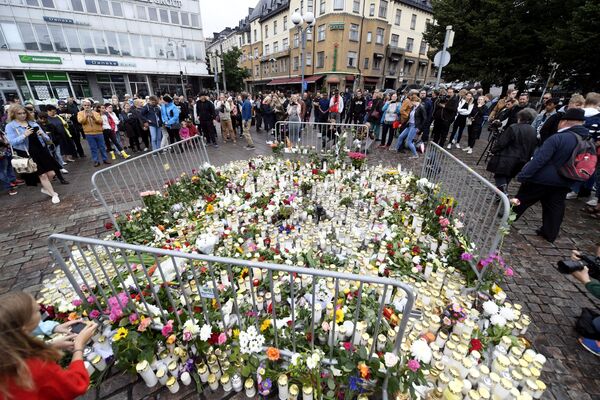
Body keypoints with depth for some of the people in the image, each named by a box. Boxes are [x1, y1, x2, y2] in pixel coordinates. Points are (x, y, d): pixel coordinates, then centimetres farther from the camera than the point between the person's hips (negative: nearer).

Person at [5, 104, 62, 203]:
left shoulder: (33, 123, 11)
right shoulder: (10, 126, 1)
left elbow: (47, 139, 10)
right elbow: (12, 142, -9)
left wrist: (42, 134, -10)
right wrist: (24, 135, -20)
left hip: (42, 151, 3)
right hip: (28, 153, -3)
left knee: (51, 173, 1)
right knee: (42, 174, -3)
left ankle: (45, 188, 29)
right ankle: (53, 194, 6)